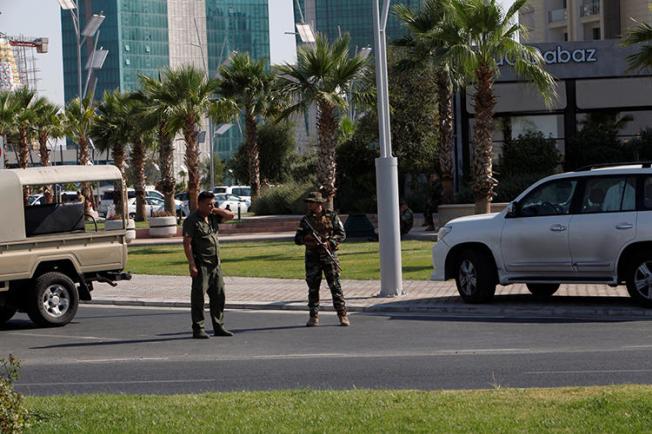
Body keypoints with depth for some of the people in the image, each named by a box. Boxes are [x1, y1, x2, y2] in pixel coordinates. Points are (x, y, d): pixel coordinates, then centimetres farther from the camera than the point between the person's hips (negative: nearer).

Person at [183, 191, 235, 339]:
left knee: (218, 296, 10)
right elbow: (187, 243, -14)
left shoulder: (213, 217, 12)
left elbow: (230, 215, 18)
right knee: (198, 296, -3)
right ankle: (198, 329, 1)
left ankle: (219, 327, 18)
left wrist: (216, 210, 4)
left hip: (215, 264, 8)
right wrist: (192, 265, -19)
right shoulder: (192, 220, -10)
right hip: (201, 265, -7)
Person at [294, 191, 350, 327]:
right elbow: (297, 239, 8)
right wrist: (306, 238, -13)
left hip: (328, 255, -2)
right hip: (312, 258, 2)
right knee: (313, 288, 2)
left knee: (335, 286, -5)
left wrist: (330, 243, -15)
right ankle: (314, 317, 8)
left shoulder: (332, 216, 2)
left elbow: (342, 234, 1)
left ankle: (343, 315, -2)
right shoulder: (306, 219, 9)